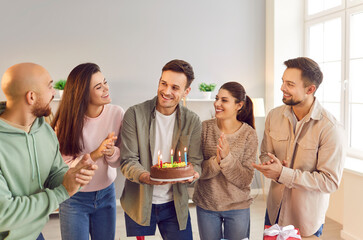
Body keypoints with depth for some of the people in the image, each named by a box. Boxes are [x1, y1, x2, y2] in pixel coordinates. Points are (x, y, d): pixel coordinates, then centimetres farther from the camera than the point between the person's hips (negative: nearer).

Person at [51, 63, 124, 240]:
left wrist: (111, 151, -28)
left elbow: (119, 161, -6)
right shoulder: (66, 120, -18)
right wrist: (96, 154, -30)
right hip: (74, 197, -3)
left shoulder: (116, 113, -12)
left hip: (106, 193, 3)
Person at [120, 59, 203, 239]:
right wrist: (145, 177, -32)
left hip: (175, 205, 2)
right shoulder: (135, 114, -10)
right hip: (139, 205, -1)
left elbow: (195, 162, -1)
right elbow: (127, 161, -11)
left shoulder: (192, 121, -2)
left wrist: (191, 174, -25)